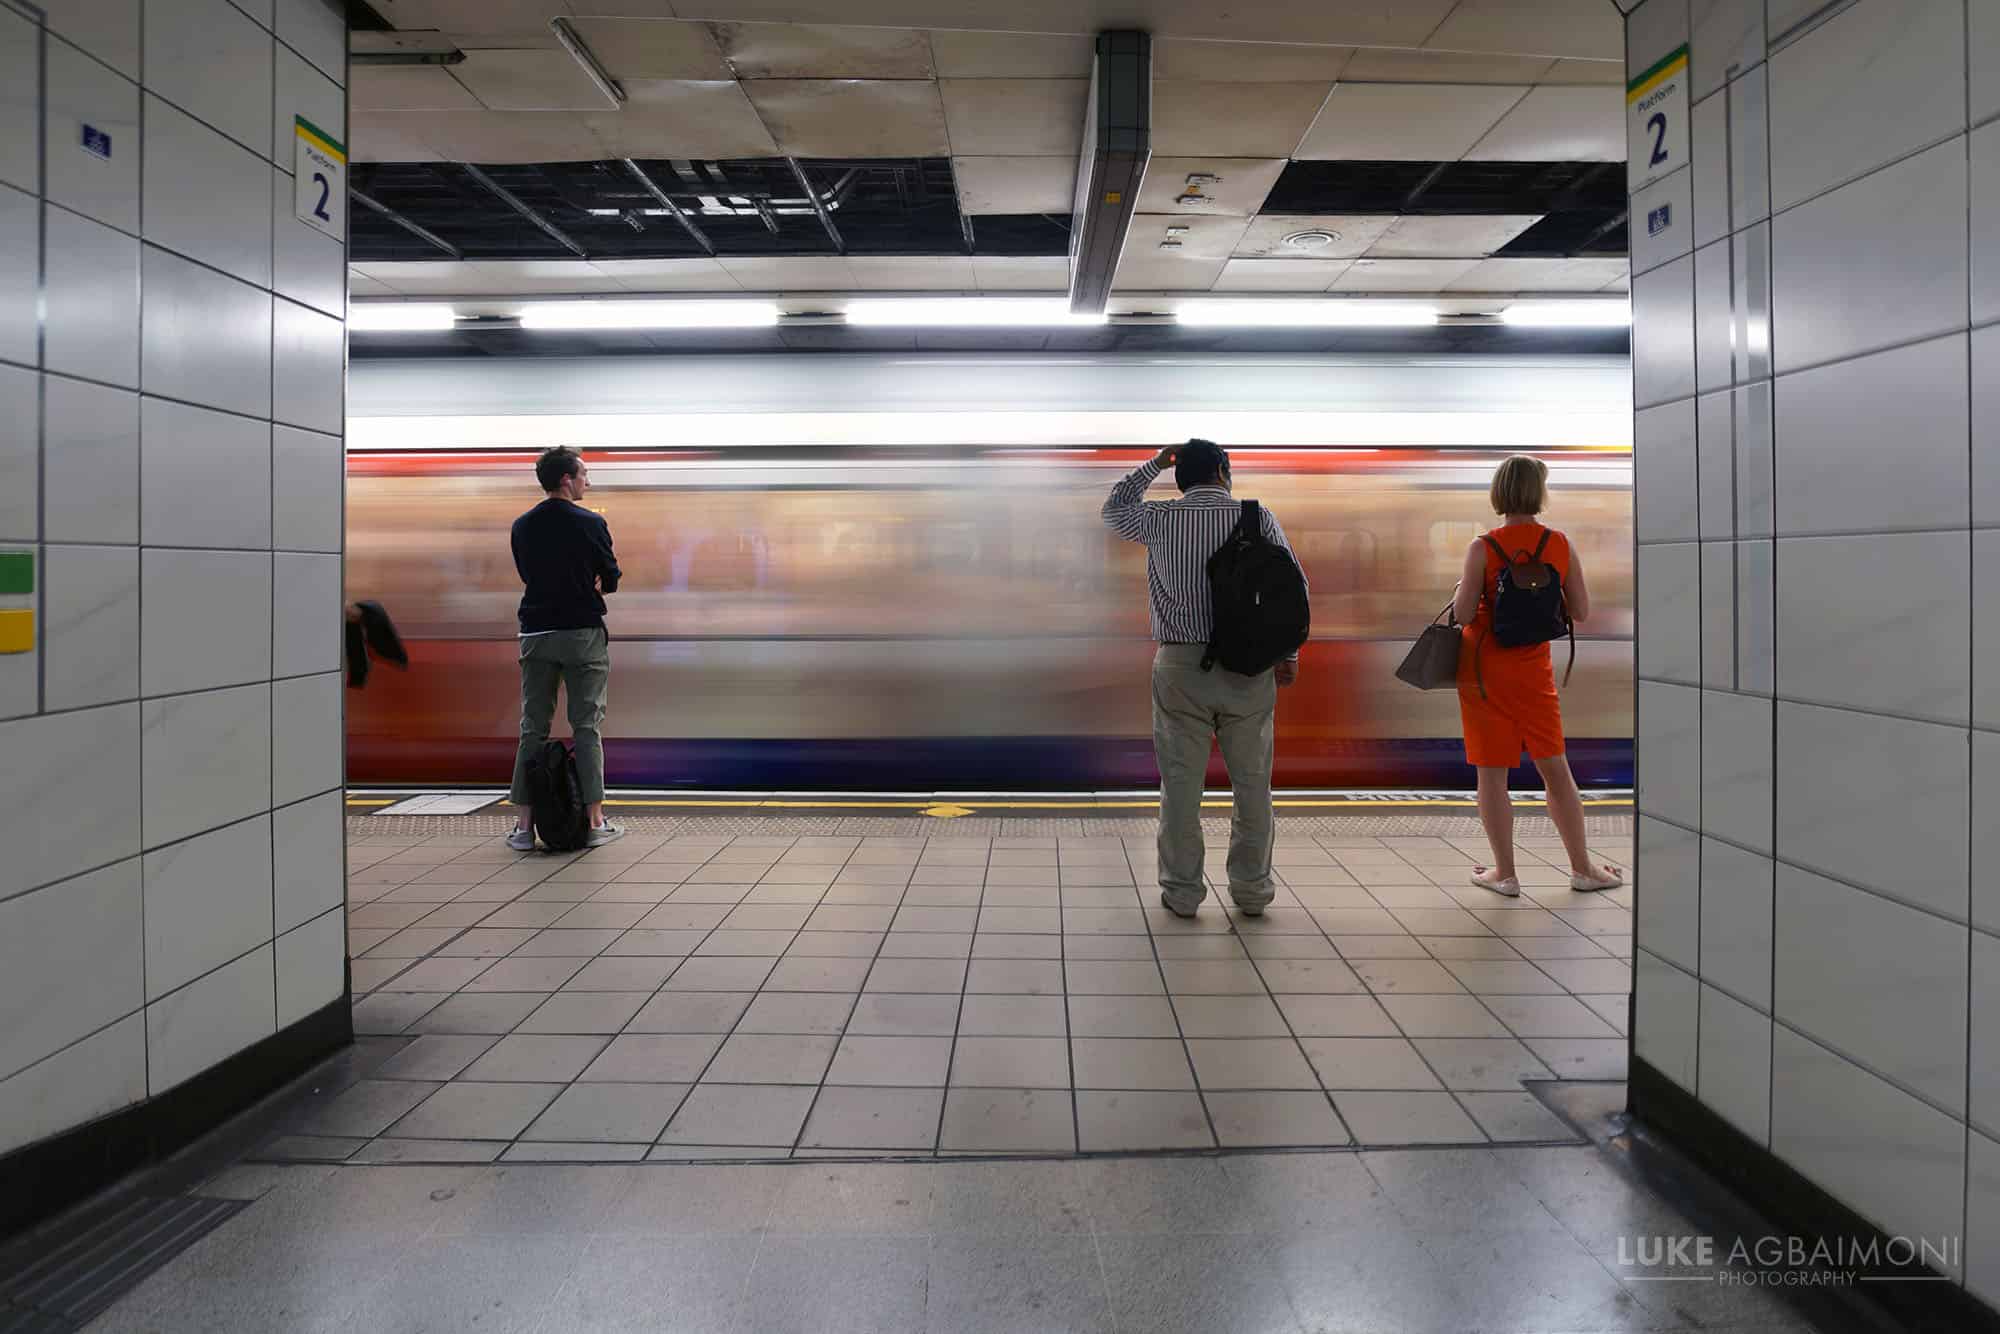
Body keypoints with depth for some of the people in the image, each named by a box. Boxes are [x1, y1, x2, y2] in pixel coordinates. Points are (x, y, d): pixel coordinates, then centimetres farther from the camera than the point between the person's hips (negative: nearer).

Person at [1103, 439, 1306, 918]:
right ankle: (1251, 890, 17)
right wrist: (1289, 653, 6)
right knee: (1252, 781, 10)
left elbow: (1114, 509, 22)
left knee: (1181, 781, 6)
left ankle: (1182, 892, 11)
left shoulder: (1158, 518, 1)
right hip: (1249, 665, 0)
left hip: (1180, 663, 0)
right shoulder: (1257, 517, 0)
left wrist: (1154, 464, 24)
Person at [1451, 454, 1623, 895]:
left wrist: (1460, 591, 6)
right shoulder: (1561, 545, -2)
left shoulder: (1483, 548, -11)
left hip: (1484, 668, -3)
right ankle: (1582, 868, 21)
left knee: (1491, 772, 4)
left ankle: (1505, 873, 10)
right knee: (1555, 768, 13)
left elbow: (1464, 614, -14)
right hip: (1534, 669, 3)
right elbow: (1581, 612, 3)